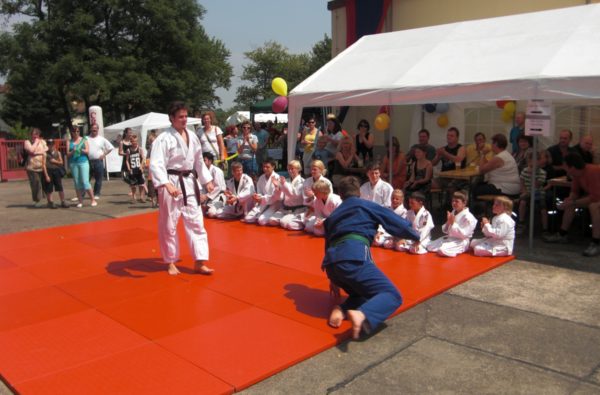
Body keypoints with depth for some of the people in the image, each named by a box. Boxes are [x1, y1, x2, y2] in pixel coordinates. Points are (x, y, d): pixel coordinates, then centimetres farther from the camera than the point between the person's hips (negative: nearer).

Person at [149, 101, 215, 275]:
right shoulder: (163, 138, -13)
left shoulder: (192, 136, 7)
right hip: (171, 183, -6)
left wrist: (207, 181, 16)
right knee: (168, 225, 6)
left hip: (189, 183, 6)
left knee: (196, 222, 5)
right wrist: (167, 184, -37)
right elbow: (156, 164, -23)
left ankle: (199, 262, 12)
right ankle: (171, 262, 24)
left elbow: (199, 161, 18)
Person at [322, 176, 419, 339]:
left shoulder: (332, 215, 32)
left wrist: (333, 279, 42)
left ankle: (341, 309, -4)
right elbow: (399, 224, 22)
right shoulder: (369, 206, 18)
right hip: (354, 257, -6)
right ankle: (362, 316, -33)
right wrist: (415, 235, 43)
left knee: (365, 293, 27)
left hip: (331, 262, 6)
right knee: (392, 295, -3)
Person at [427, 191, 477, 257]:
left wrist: (453, 223, -25)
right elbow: (445, 230, 8)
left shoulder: (468, 217, -16)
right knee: (430, 247, -2)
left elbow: (463, 234, -22)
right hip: (449, 238, 8)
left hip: (461, 241, -8)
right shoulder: (452, 213, 8)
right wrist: (448, 222, -12)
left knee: (443, 251, -30)